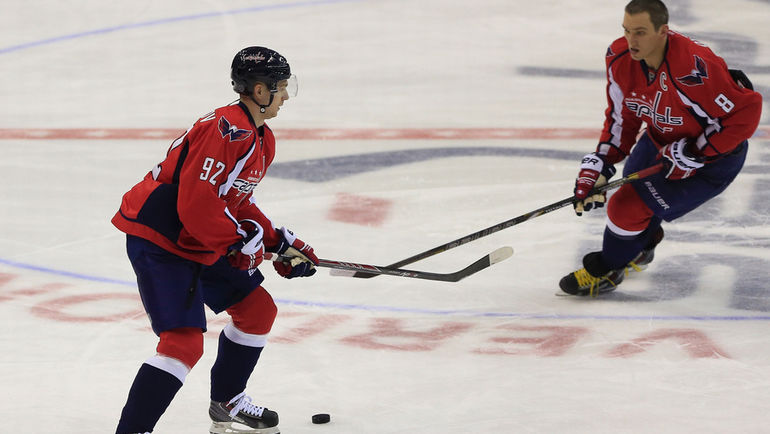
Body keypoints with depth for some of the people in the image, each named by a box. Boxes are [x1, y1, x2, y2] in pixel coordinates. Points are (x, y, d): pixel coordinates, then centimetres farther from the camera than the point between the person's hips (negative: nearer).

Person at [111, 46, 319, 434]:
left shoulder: (261, 140, 12)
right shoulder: (226, 130, -23)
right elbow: (196, 201, -28)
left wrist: (280, 243, 13)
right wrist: (240, 242, -17)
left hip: (199, 244, 11)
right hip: (157, 241, -11)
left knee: (258, 309, 18)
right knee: (184, 342, -20)